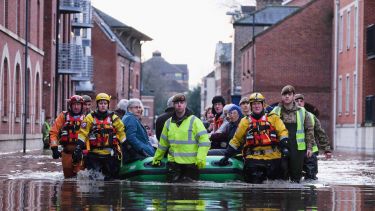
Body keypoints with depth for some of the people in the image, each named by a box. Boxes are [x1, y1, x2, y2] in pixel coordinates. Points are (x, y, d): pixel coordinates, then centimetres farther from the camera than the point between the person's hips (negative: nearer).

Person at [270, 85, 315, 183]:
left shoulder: (302, 112, 7)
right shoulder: (275, 111, 7)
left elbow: (309, 130, 8)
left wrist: (309, 147, 1)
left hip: (298, 148, 0)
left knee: (296, 175, 2)